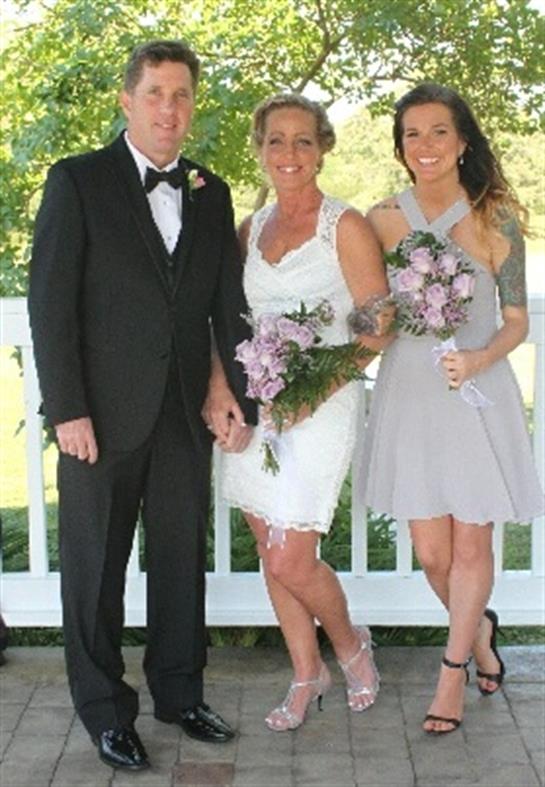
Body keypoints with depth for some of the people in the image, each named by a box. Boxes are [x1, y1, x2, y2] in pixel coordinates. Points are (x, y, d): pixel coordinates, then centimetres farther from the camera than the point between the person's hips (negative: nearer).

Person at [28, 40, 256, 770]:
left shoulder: (211, 192, 10)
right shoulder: (78, 181, -4)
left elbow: (229, 301, 12)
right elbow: (50, 301, -8)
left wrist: (241, 393, 5)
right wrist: (66, 409, -13)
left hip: (186, 414, 4)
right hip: (103, 413, -4)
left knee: (182, 560, 13)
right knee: (96, 568, 7)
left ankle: (179, 693, 29)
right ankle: (105, 711, 22)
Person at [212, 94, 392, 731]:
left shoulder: (346, 227, -6)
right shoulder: (250, 229, 10)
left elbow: (377, 330, -7)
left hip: (319, 408, -5)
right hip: (254, 407, 5)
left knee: (291, 561, -8)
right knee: (271, 555, 10)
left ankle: (349, 644, 22)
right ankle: (306, 675, 28)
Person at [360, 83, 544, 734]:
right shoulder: (382, 220, 1)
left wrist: (479, 360, -19)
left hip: (475, 393, -2)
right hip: (408, 393, 2)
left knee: (470, 543, 5)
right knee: (431, 552, 7)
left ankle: (452, 669, 25)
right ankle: (479, 629, 38)